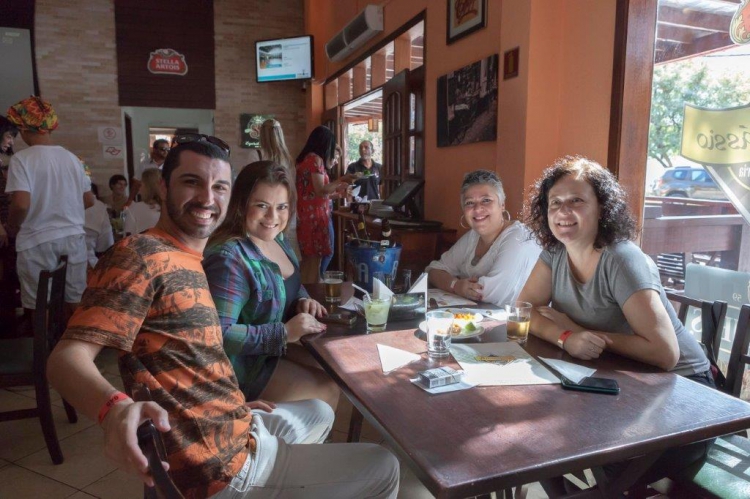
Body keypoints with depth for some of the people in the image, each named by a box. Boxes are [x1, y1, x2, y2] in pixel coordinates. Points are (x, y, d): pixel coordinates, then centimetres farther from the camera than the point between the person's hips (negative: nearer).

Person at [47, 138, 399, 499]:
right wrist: (115, 408, -47)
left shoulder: (187, 261, 11)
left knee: (319, 414, 35)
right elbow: (67, 356, -27)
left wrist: (232, 405, 14)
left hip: (232, 429, 10)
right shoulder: (142, 254, -18)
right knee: (384, 469, 3)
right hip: (222, 467, -9)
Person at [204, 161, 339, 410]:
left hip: (277, 345, 9)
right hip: (244, 362, -8)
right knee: (327, 391, -7)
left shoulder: (276, 237, -2)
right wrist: (285, 332, -29)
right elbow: (219, 334, -32)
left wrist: (304, 300, -7)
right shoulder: (229, 258, -29)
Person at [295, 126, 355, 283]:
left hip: (306, 216, 9)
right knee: (316, 260, -2)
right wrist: (341, 180, -7)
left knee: (308, 261, 15)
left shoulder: (304, 159, 16)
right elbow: (320, 190, -17)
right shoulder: (316, 159, -11)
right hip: (316, 216, -9)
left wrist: (337, 193, 25)